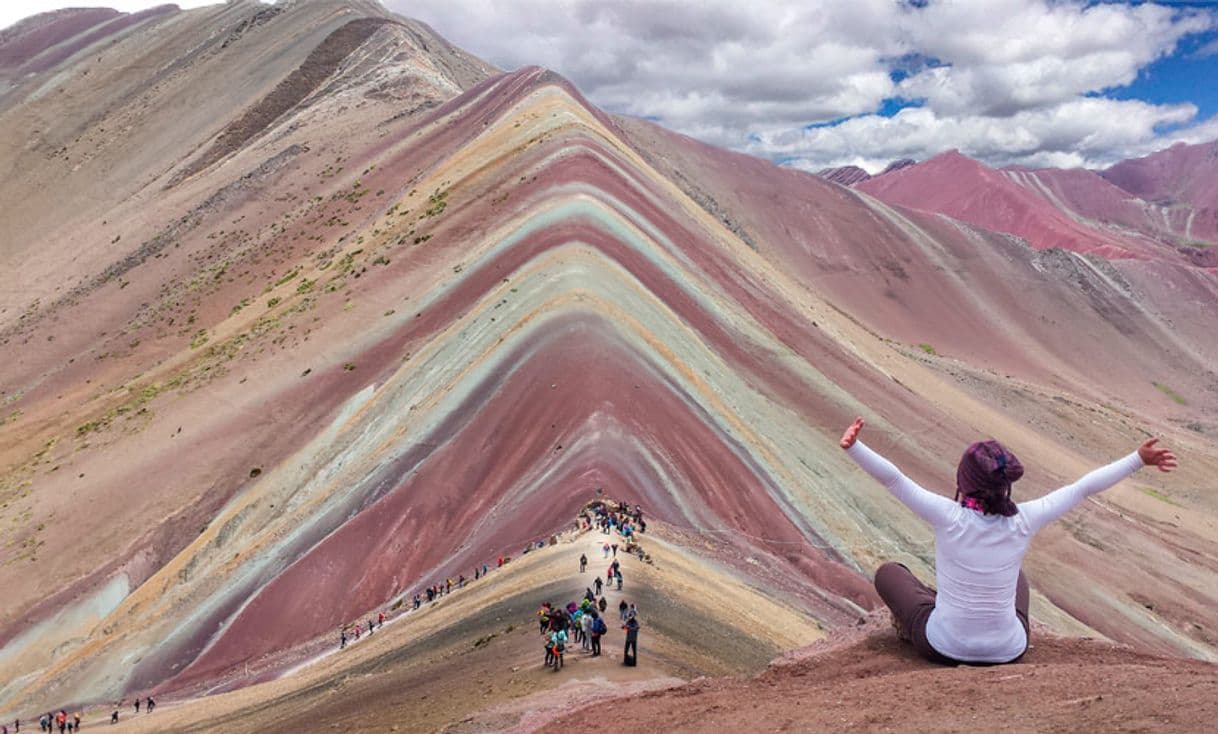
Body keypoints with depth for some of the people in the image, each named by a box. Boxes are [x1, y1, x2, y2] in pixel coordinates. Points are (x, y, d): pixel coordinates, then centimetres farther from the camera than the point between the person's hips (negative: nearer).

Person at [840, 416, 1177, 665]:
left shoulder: (949, 517, -23)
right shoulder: (1024, 520, -15)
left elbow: (893, 479, -33)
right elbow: (1084, 487, -6)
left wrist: (853, 448, -45)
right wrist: (1139, 459, 2)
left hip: (944, 647, -3)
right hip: (1009, 652, 3)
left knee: (888, 572, 20)